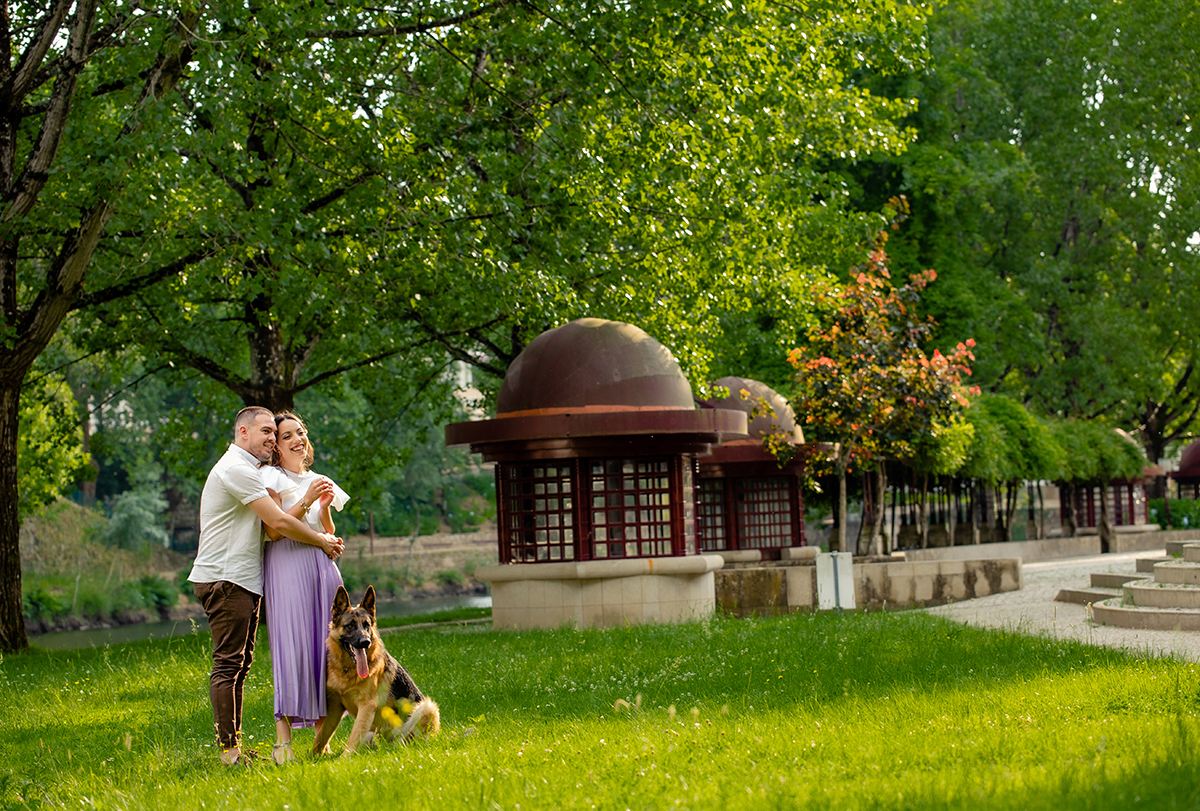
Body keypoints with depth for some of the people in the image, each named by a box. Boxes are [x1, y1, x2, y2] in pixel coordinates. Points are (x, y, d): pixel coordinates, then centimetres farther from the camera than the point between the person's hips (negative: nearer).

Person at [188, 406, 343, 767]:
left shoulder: (243, 470, 23)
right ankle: (229, 749, -10)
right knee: (230, 664, -10)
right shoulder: (236, 469, -13)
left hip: (240, 581, 11)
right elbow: (279, 522, -17)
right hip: (227, 580, -11)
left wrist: (324, 537, 11)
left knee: (238, 663, 11)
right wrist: (321, 541, -4)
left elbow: (269, 526, 24)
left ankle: (232, 746, 14)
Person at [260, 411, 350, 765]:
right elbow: (274, 530, -8)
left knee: (323, 644, 1)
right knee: (292, 646, -13)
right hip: (287, 564, -6)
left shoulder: (317, 481, 21)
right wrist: (306, 502, -15)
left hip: (321, 565, 6)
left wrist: (324, 508, 3)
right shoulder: (271, 478, 3)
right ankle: (282, 740, -15)